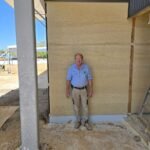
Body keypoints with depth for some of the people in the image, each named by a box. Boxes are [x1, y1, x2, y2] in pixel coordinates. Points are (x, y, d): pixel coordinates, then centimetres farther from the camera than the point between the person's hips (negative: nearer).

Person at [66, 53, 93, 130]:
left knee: (85, 106, 5)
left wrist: (91, 90, -1)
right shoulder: (71, 68, -7)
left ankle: (85, 121, 22)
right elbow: (68, 80, -1)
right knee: (76, 106, 10)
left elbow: (90, 79, -1)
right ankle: (78, 121, 28)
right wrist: (67, 91, -1)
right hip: (74, 90, 0)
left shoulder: (86, 67, -7)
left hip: (84, 89, 0)